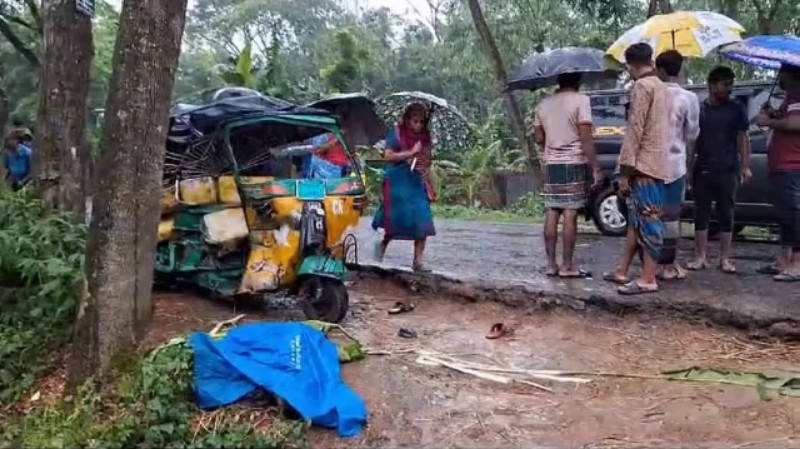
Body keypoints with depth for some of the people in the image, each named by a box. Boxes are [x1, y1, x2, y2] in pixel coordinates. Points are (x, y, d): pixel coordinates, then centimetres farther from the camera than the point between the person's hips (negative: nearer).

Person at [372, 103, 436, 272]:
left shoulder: (424, 136, 7)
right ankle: (383, 243, 30)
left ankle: (418, 261, 1)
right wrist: (411, 152, -17)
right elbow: (387, 156, -14)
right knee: (398, 219, 0)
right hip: (399, 182, -4)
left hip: (418, 183, 4)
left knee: (422, 222, -5)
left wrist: (426, 168, 0)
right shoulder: (397, 133, -6)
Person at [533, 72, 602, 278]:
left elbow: (539, 139, 11)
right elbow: (586, 138, -15)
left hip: (551, 165, 5)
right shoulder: (580, 100, -8)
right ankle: (567, 266, 0)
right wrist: (596, 167, -13)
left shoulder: (543, 104, 9)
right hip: (574, 164, -5)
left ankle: (551, 264, 9)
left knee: (552, 214, 7)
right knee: (570, 215, -3)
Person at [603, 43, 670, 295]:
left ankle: (648, 279, -4)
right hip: (653, 164, 10)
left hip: (645, 165, -10)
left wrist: (625, 169, -15)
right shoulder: (659, 86, 19)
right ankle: (621, 271, 19)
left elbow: (635, 131, -16)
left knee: (648, 220, -7)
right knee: (636, 219, 12)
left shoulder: (642, 86, -11)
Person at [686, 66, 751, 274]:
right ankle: (700, 257, 11)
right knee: (701, 213, 4)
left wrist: (745, 166, -1)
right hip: (702, 170, 0)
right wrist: (689, 164, 1)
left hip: (728, 170, 0)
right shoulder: (698, 109, 5)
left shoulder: (737, 109, 6)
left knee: (726, 214, 3)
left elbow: (743, 138, 6)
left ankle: (725, 259, 11)